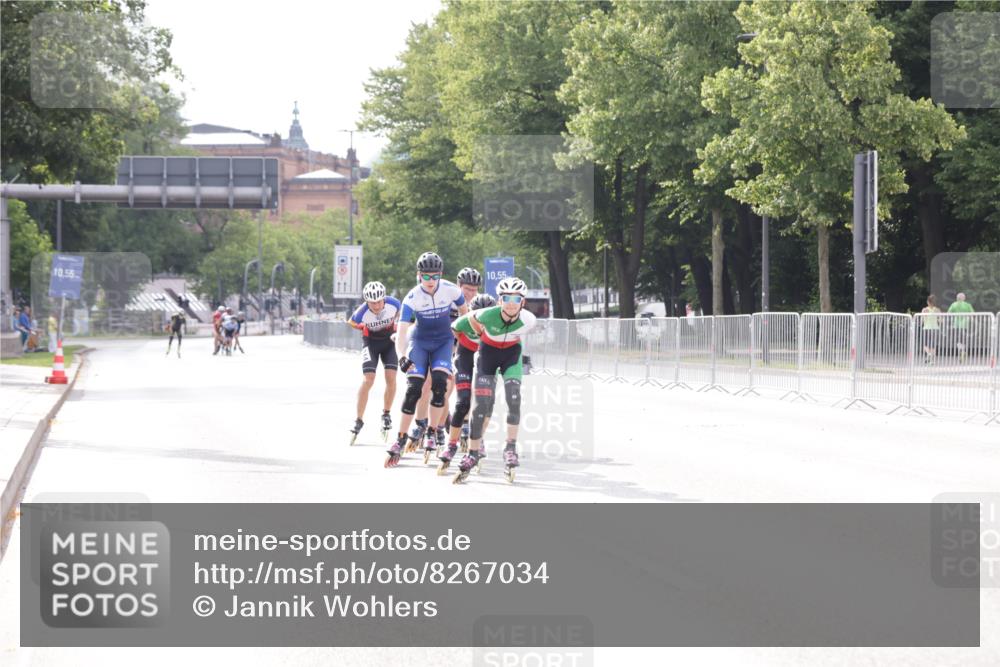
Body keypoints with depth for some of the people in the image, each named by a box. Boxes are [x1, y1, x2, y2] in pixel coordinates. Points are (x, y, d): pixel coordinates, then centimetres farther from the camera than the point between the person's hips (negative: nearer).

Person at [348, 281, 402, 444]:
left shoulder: (393, 303, -26)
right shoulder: (363, 312, -30)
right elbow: (351, 323, -7)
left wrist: (396, 326, -3)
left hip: (389, 340, 2)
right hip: (371, 342, -2)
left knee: (391, 378, -13)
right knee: (368, 380, -15)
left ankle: (386, 414, 9)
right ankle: (359, 420, -8)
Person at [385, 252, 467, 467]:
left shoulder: (451, 290, -17)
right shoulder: (412, 298, -22)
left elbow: (464, 311, 2)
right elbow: (401, 331, -27)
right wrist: (402, 357, -42)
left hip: (443, 342, 1)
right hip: (420, 342, -1)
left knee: (439, 383, -22)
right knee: (413, 389, -13)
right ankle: (400, 441, -6)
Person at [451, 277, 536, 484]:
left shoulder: (528, 320, -27)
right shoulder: (488, 315, -33)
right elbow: (471, 319, -9)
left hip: (511, 352, 1)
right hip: (488, 351, -1)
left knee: (513, 397, -19)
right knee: (482, 403, -9)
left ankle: (511, 449, -9)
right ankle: (473, 453, 1)